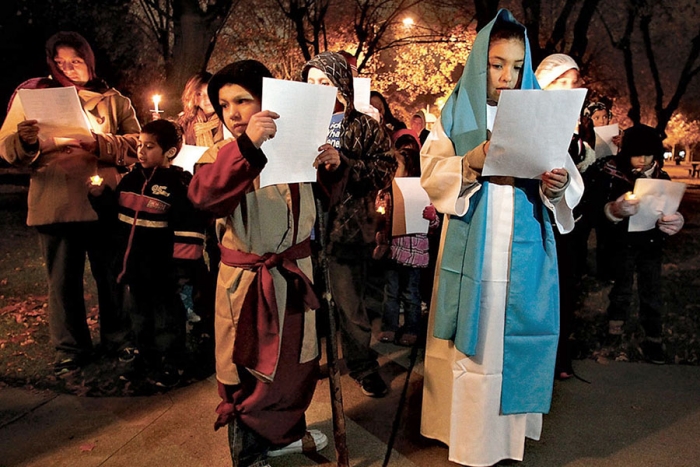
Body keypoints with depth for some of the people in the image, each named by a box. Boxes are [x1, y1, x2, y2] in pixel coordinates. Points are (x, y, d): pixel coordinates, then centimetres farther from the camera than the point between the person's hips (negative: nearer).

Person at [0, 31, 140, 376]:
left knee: (112, 276, 10)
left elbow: (136, 145, -5)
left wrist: (98, 143, -20)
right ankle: (71, 348, 25)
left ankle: (116, 340, 29)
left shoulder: (113, 100, 6)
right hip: (54, 205, 1)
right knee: (62, 282, 9)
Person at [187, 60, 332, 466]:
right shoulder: (222, 155, -9)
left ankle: (287, 432, 44)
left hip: (295, 272, 4)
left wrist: (329, 168, -7)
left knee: (296, 361, 19)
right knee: (248, 371, 8)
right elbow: (203, 195, -32)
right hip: (247, 280, -4)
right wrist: (246, 145, -44)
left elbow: (316, 201, 15)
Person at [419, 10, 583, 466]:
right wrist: (470, 163, -24)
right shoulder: (458, 111, 3)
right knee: (473, 340, 5)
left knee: (516, 337, 8)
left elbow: (569, 182, 1)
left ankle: (511, 429, 27)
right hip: (472, 250, -1)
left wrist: (559, 185, -22)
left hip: (526, 253, 2)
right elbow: (431, 174, -6)